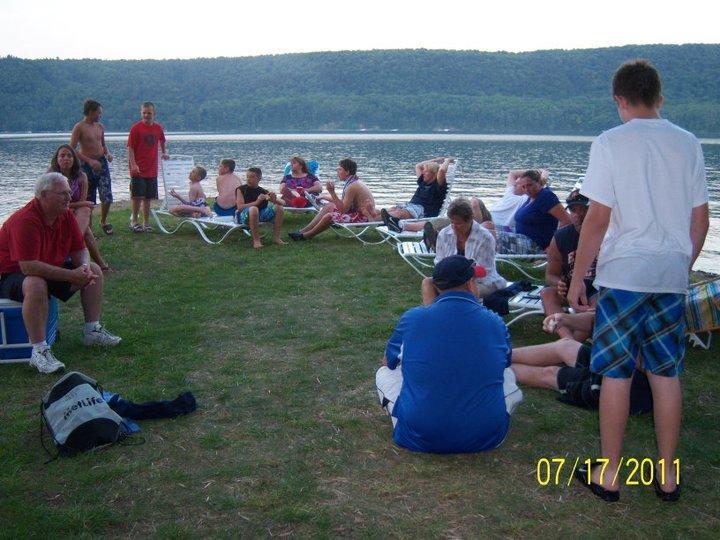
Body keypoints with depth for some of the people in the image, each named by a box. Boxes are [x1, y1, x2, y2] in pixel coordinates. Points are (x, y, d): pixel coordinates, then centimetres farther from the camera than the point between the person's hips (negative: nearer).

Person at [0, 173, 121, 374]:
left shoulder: (66, 215, -5)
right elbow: (29, 267, -37)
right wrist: (72, 275, -36)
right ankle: (39, 351, -31)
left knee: (94, 271, 2)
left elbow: (79, 251, 3)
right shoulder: (25, 220, -30)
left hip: (52, 269, 9)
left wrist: (84, 268, -22)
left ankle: (92, 331, 10)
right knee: (37, 285, -40)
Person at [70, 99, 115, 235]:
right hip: (87, 165, -5)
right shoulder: (79, 128, -9)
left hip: (102, 163, 5)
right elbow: (72, 149, -13)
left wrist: (107, 154, 1)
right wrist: (89, 160, -20)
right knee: (88, 201, 1)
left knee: (107, 197, -4)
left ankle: (103, 221, 19)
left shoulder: (100, 127, 10)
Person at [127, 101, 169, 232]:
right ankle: (134, 220, 8)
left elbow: (162, 142, 29)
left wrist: (164, 152, 18)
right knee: (138, 196, -6)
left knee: (148, 197, 9)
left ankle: (146, 222, 17)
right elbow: (130, 148, -9)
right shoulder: (136, 128, -6)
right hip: (138, 169, -4)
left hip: (152, 169, 4)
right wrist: (133, 164, -18)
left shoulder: (158, 128, 7)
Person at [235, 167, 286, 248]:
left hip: (261, 214, 4)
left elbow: (282, 202, 6)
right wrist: (256, 202, -23)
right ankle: (256, 240, -28)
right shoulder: (241, 189, 0)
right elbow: (240, 207, -13)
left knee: (279, 207, -10)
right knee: (253, 209, -37)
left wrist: (274, 200, -19)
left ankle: (276, 237, -4)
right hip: (244, 216, -4)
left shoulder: (264, 192, 8)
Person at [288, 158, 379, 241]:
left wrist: (332, 192, -24)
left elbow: (343, 209, -24)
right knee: (328, 206, 13)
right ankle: (304, 230, 14)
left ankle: (305, 236, 5)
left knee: (329, 216, -15)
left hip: (363, 217, -11)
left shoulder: (352, 187, -24)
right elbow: (344, 203, 13)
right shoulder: (353, 182, 8)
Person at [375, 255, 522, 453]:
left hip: (419, 438, -1)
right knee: (508, 375, 26)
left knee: (384, 373, 22)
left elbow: (388, 362, 16)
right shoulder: (496, 324, -1)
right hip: (485, 438, 1)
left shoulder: (412, 319, -4)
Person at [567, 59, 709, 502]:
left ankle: (609, 474, 13)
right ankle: (667, 475, 19)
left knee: (616, 374, 4)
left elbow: (598, 219, -10)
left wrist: (577, 277, -2)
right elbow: (700, 219, 8)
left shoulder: (610, 143, -7)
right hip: (672, 274, 4)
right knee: (667, 374, 11)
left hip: (623, 271, -4)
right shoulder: (688, 143, 6)